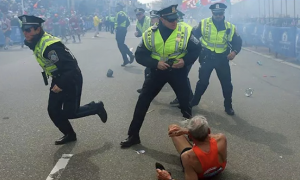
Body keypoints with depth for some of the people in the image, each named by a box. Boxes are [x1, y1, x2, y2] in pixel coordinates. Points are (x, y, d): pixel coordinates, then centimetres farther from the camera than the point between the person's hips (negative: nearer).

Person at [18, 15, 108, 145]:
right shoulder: (35, 43, 1)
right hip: (58, 80, 9)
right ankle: (69, 134, 27)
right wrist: (57, 82, 15)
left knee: (69, 113, -2)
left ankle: (96, 107, 19)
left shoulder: (50, 45, -29)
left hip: (71, 80, -9)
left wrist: (61, 85, -26)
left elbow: (71, 66, -30)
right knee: (53, 111, 8)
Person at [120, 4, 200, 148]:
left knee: (185, 102, 8)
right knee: (142, 102, -2)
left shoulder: (185, 32, -12)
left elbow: (196, 50, 0)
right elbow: (139, 55, -7)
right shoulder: (150, 34, -11)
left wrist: (185, 61, -17)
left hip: (178, 71, 0)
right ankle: (133, 135, 12)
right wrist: (155, 63, -21)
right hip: (157, 71, 1)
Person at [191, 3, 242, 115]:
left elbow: (238, 42, 4)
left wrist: (234, 51, -15)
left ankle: (228, 106, 21)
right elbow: (194, 36, 0)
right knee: (203, 81, 9)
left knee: (226, 83, 4)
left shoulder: (230, 27, -2)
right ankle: (194, 101, 29)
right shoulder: (203, 23, -5)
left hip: (222, 59, 1)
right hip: (207, 57, -1)